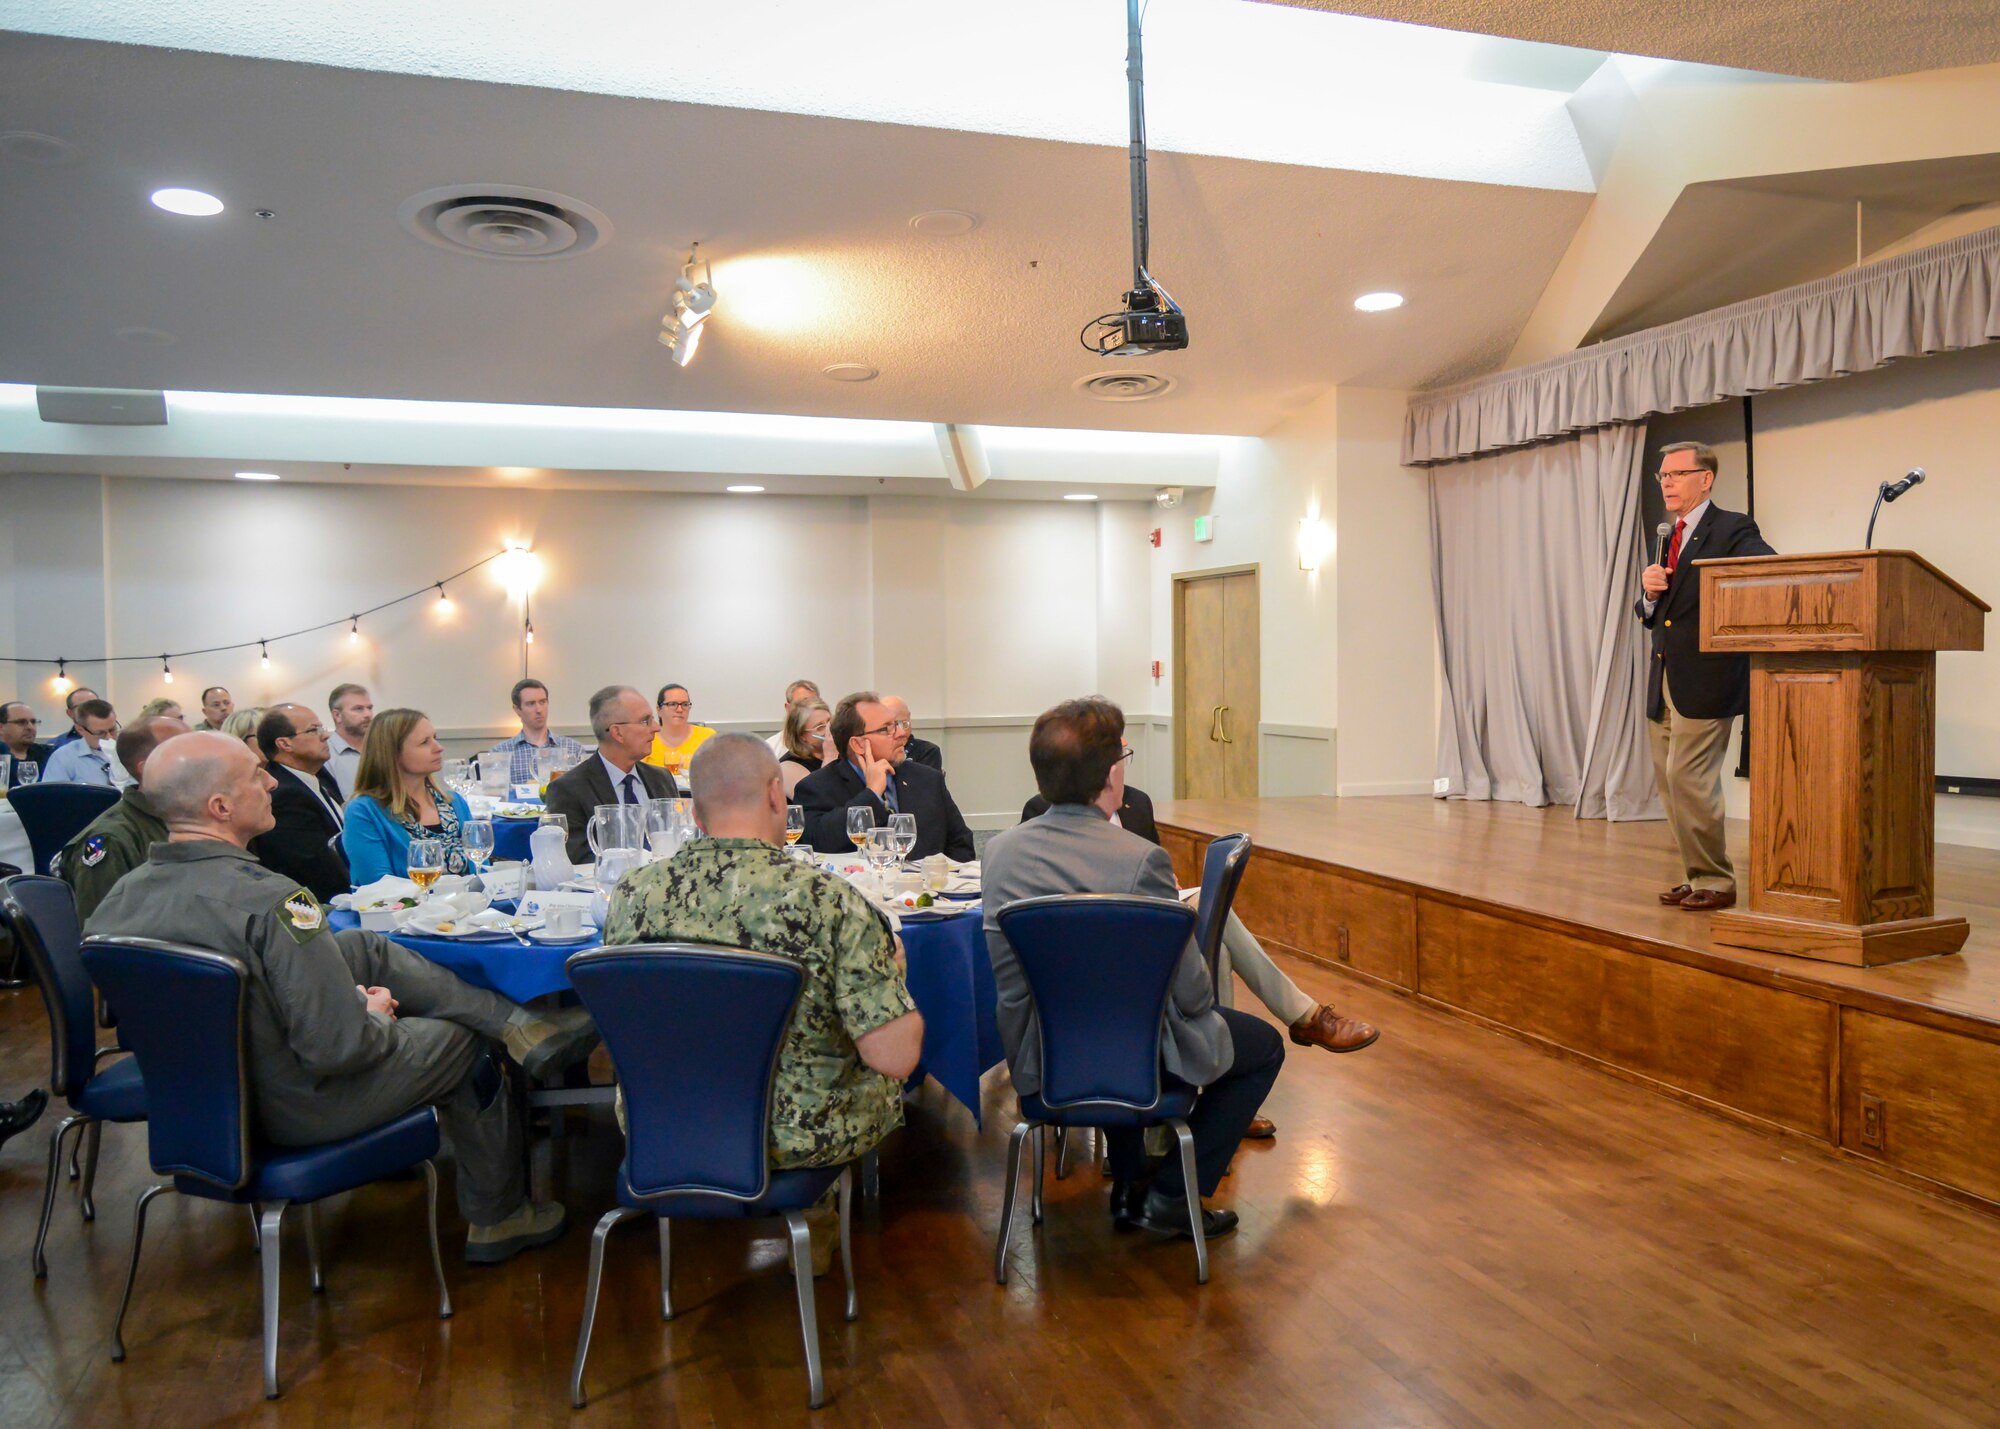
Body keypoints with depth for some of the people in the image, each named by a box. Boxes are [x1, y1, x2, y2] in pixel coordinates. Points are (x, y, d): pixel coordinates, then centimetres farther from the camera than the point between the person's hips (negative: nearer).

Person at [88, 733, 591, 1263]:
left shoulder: (121, 896, -8)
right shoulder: (269, 900, -33)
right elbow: (339, 1046, -31)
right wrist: (376, 1015, -7)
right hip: (297, 1112, -8)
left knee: (367, 949, 13)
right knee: (461, 1041, 15)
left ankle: (516, 1023, 16)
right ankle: (497, 1221, 34)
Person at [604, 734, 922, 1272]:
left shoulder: (631, 895, -11)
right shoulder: (830, 902, -24)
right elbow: (897, 1057, -22)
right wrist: (894, 970, -3)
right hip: (795, 1140, -3)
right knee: (884, 1081, 27)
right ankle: (815, 1221, 41)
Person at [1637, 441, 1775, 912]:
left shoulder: (1733, 529, -5)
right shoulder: (1668, 537, 18)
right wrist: (1648, 592, -3)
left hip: (1705, 680, -8)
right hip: (1663, 680, 8)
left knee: (1689, 780, -10)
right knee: (1669, 783, 10)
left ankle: (1714, 881, 3)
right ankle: (1698, 875, 21)